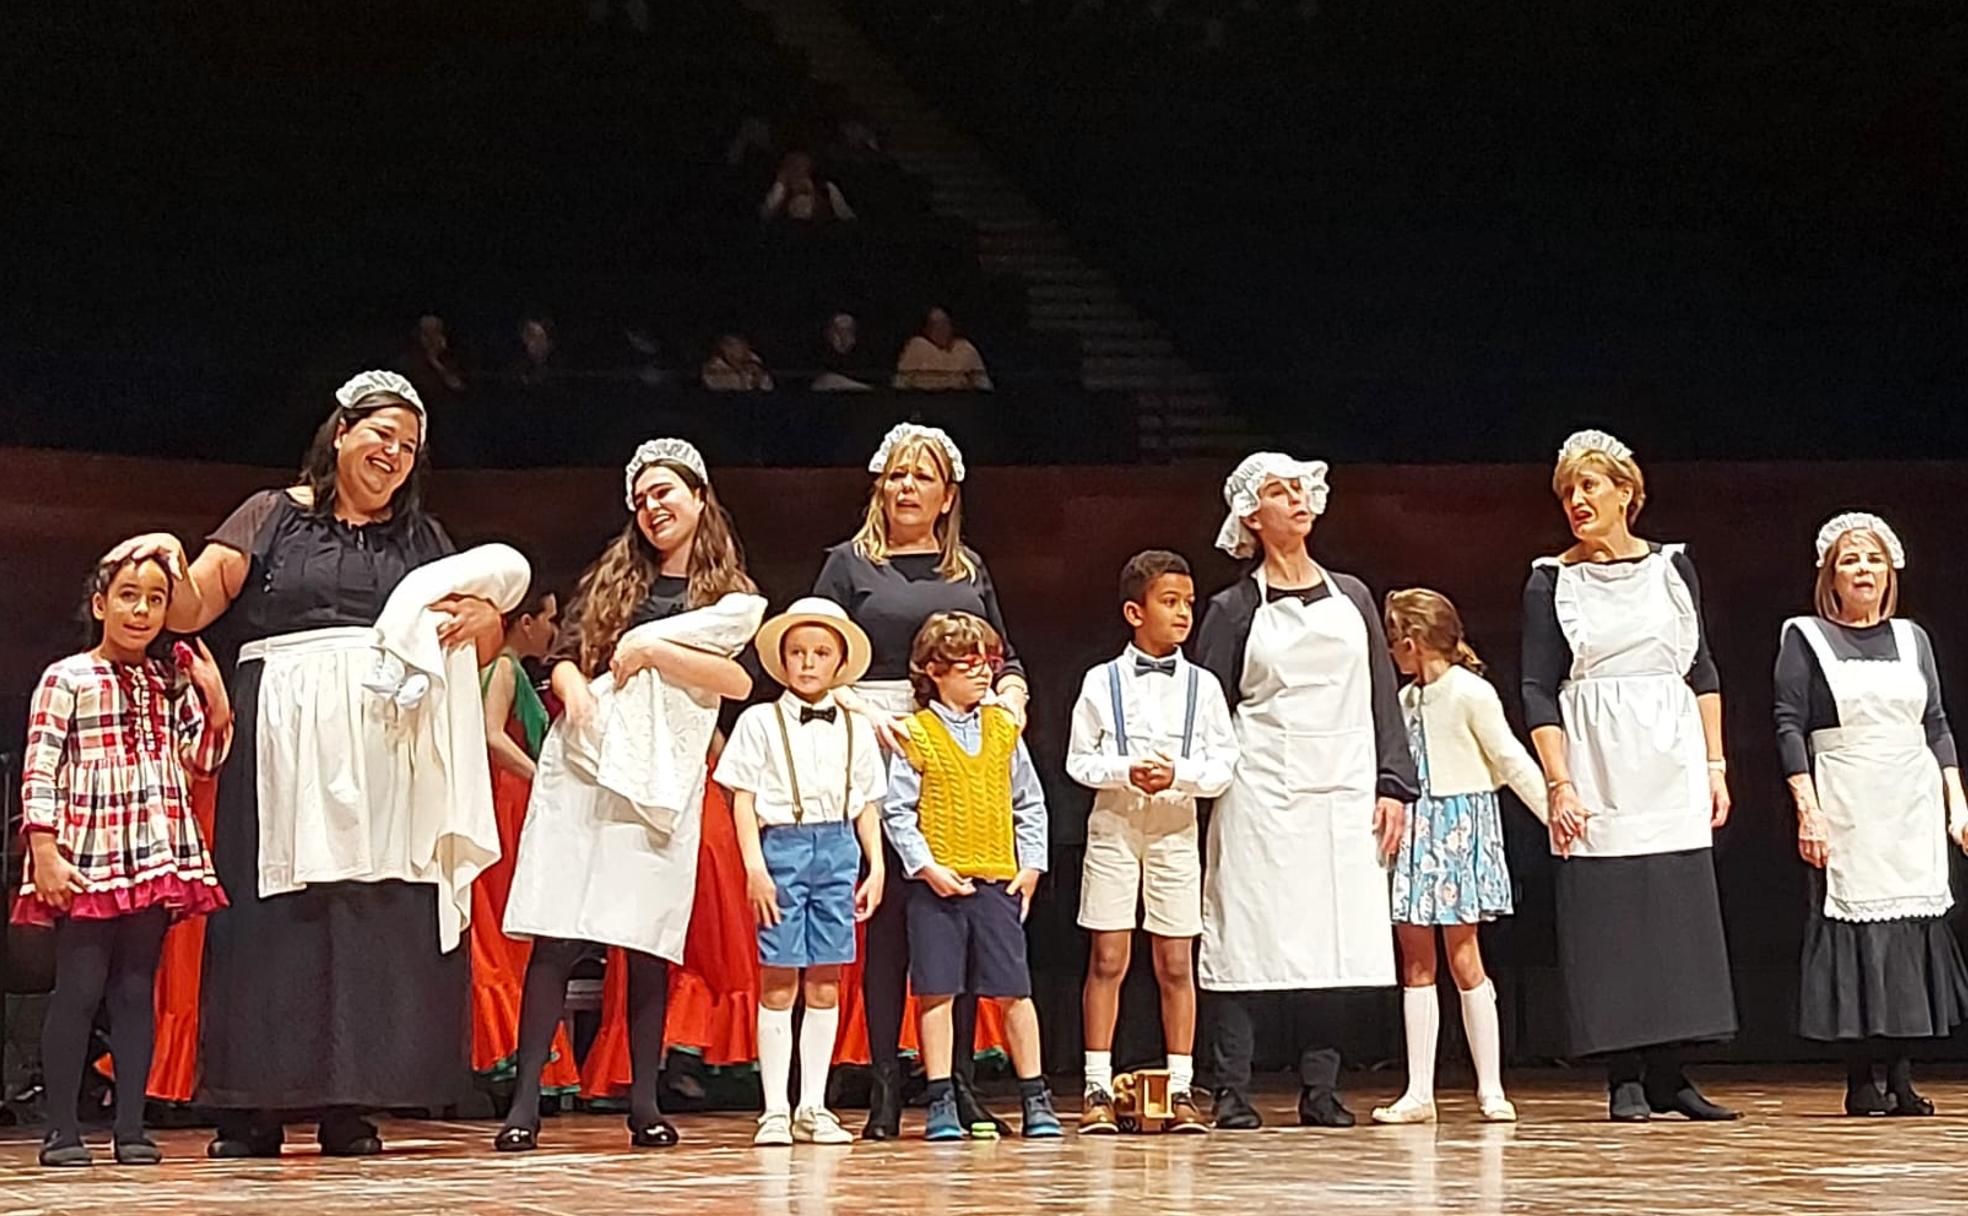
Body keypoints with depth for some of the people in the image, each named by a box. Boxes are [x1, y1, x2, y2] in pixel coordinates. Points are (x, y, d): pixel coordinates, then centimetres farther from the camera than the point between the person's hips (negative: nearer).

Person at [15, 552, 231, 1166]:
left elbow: (202, 762, 14)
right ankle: (62, 1129, 1)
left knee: (136, 990, 5)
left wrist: (215, 696, 0)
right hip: (86, 861, -4)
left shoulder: (172, 682, 15)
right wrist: (45, 854, -14)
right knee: (78, 989, -4)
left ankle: (130, 1126, 7)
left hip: (157, 860, 5)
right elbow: (39, 772, -6)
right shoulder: (65, 679, 0)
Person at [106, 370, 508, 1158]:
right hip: (284, 741, -2)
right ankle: (253, 1107, -5)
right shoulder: (273, 517, 11)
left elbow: (478, 639, 19)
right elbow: (190, 610, 4)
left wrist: (483, 620, -4)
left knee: (377, 912, -5)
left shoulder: (422, 538, 19)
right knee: (273, 908, -8)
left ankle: (348, 1103, -1)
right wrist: (172, 561, -17)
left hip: (385, 746, 2)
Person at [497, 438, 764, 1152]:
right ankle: (525, 1101, -11)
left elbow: (741, 680, -4)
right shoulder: (612, 577, 20)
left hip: (663, 777, -1)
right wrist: (576, 691, -10)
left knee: (649, 942, -3)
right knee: (556, 936, -8)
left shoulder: (734, 595, 13)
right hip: (585, 763, 1)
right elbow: (563, 656, 12)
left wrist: (652, 649, -7)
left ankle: (645, 1102, 3)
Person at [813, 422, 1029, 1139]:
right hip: (882, 752, -3)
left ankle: (960, 1081, 6)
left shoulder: (970, 571, 19)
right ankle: (885, 1085, -1)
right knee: (888, 917, -5)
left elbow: (1004, 660, 22)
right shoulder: (851, 564, 8)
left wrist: (1011, 695, 1)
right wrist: (859, 711, -14)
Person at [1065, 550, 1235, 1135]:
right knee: (1108, 960, 0)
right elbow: (1079, 760, 1)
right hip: (1114, 825, -1)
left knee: (1175, 964, 3)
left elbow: (1223, 765, 2)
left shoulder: (1202, 685, 4)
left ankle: (1180, 1089, 9)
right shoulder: (1103, 682, 1)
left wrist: (1178, 773, -16)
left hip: (1176, 828, 1)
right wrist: (1126, 771, -16)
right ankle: (1099, 1091, 6)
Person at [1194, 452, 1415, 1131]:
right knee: (1249, 941, -5)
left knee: (1327, 944, 2)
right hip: (1261, 795, -3)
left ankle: (1320, 1091, 8)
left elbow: (1383, 698, 13)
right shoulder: (1235, 609, 5)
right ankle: (1233, 1092, -2)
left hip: (1342, 796, 3)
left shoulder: (1350, 597, 14)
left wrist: (1392, 785, 5)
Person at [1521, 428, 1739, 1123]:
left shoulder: (1671, 567, 10)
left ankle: (1668, 1076, 6)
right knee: (1607, 919, -4)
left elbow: (1702, 672, 13)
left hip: (1673, 769, 2)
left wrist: (1715, 766, 6)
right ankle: (1624, 1080, 2)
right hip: (1596, 770, -2)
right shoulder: (1551, 582, 3)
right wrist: (1559, 784, -10)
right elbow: (1539, 692, -1)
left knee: (1681, 915, 0)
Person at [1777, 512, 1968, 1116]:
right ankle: (1860, 1080, -1)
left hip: (1914, 806, 4)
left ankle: (1901, 1074, 4)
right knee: (1852, 924, -6)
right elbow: (1789, 727, -3)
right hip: (1847, 809, -4)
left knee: (1914, 927, -1)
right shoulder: (1805, 637, 3)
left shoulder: (1911, 638, 14)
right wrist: (1807, 810, -12)